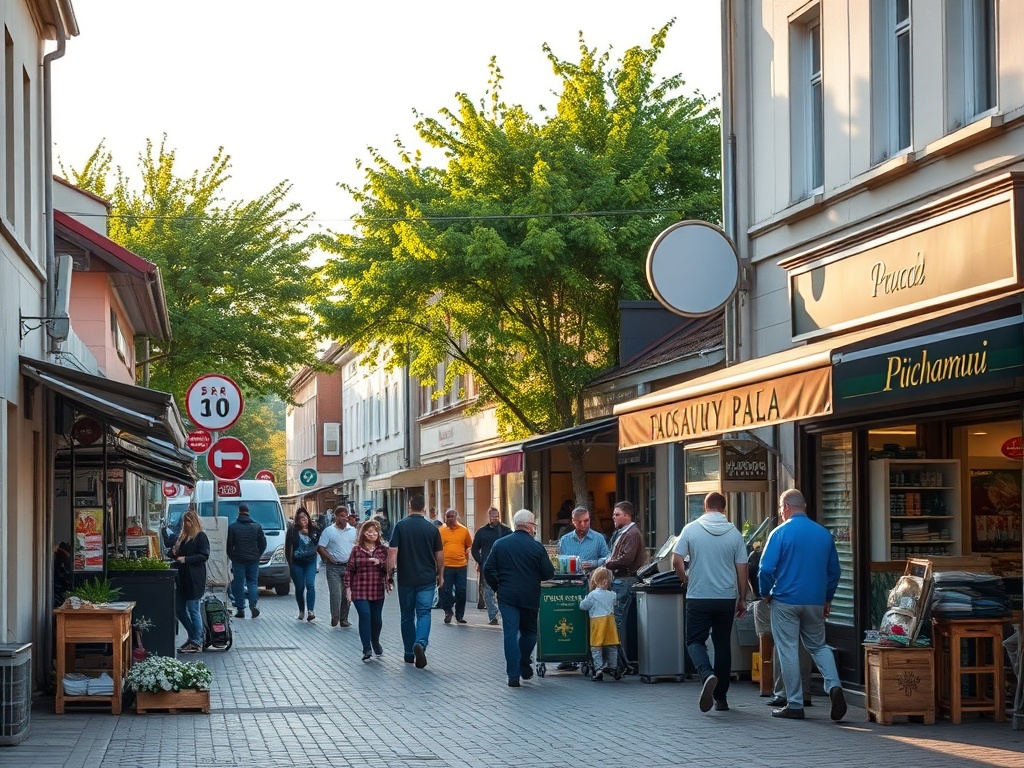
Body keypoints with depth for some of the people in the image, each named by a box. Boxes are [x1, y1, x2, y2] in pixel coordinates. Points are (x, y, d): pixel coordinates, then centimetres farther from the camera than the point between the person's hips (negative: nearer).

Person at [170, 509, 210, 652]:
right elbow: (175, 553, 28)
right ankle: (193, 637, 22)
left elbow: (204, 556, -14)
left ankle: (196, 643, 1)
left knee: (193, 610, -5)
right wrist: (174, 553, 4)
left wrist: (185, 559, -20)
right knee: (179, 609, 9)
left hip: (194, 579, -8)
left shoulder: (201, 537, -5)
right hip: (182, 578, 8)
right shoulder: (182, 537, 18)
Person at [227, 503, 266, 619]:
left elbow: (229, 545, -2)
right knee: (253, 582, 9)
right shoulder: (257, 526, 3)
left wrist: (232, 557, 13)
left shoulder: (232, 527, -4)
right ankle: (253, 605, -8)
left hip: (238, 560, -2)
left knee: (239, 584, 4)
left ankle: (240, 609, 2)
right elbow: (263, 543, 5)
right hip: (253, 560, 2)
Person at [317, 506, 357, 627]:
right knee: (335, 593, -11)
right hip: (334, 567, -4)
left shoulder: (352, 530, 10)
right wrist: (330, 558, -10)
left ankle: (344, 619, 14)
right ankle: (334, 617, 2)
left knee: (347, 594, 6)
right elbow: (320, 547, -3)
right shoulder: (329, 531, -2)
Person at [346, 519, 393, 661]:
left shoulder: (383, 549, 7)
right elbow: (349, 569, 4)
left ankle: (375, 643, 36)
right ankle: (367, 649, -14)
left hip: (377, 591, 2)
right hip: (360, 591, -2)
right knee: (364, 615, -16)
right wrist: (348, 588, -1)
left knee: (376, 618, 9)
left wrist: (379, 562, -15)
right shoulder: (357, 549, 3)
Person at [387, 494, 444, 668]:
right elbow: (439, 555, 5)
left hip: (406, 579, 0)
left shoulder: (400, 526, -5)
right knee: (424, 613, 0)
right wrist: (440, 575, 18)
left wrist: (390, 573, -2)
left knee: (407, 616, 12)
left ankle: (409, 654, 18)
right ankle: (421, 643, -26)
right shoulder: (432, 528, 0)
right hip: (427, 579, 0)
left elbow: (392, 551, -10)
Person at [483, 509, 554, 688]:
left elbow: (488, 569, 0)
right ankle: (524, 667, 23)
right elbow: (549, 573, -4)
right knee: (529, 631, 17)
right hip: (530, 597, -1)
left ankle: (513, 675, -6)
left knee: (510, 633, 0)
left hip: (507, 597, 1)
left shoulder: (500, 544, 2)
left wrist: (497, 587, 11)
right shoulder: (537, 546, -6)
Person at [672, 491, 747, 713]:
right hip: (726, 597, 2)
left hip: (698, 597, -2)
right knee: (723, 644, 11)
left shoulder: (691, 530, -4)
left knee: (695, 640, 7)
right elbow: (742, 568, 1)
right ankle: (721, 697, 13)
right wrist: (742, 599, 11)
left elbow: (677, 562, -6)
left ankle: (707, 674, -23)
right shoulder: (734, 533, 0)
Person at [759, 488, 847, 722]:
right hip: (815, 603, 4)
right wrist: (827, 599, 22)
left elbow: (766, 569, -13)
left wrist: (766, 593, 4)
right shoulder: (824, 534, 5)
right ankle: (834, 686, -6)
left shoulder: (781, 533, -9)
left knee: (788, 651, 3)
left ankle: (794, 705, 6)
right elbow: (834, 570, 12)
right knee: (818, 646, 17)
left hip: (785, 601, -4)